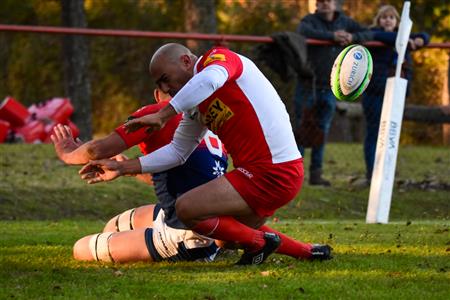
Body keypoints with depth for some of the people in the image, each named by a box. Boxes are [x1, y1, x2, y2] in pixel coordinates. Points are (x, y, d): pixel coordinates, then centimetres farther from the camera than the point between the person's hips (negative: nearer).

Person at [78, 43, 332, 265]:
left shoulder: (220, 58, -7)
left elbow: (210, 80, -32)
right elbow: (177, 151, 22)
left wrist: (163, 115, -31)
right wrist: (122, 168, 17)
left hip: (271, 174, -10)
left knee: (186, 209, -11)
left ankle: (259, 242, 4)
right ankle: (308, 252, 26)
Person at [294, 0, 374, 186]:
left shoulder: (344, 22, 10)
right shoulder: (310, 21, -3)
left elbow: (368, 34, 7)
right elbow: (304, 32, -26)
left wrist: (353, 37, -14)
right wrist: (332, 36, -28)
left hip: (329, 87, 4)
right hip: (308, 85, -4)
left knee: (322, 132, 4)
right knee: (302, 130, -5)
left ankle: (316, 174, 7)